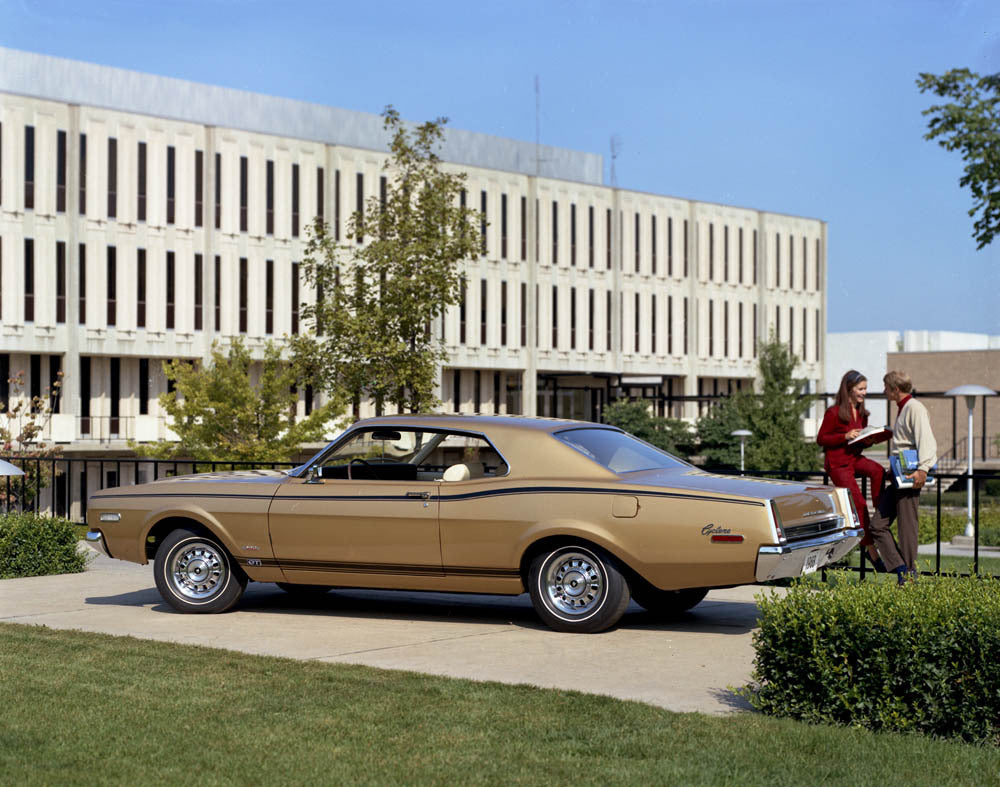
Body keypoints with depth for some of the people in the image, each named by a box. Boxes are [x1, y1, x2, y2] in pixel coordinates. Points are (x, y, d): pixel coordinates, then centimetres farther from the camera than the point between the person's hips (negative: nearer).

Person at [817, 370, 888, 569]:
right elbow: (821, 439, -8)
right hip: (838, 463, -6)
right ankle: (871, 550, -4)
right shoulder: (834, 413, -10)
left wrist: (870, 440, -2)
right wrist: (845, 436, -20)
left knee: (877, 470, -29)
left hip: (855, 458, 6)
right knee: (859, 504, -10)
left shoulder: (862, 414, 11)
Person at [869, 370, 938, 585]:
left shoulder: (915, 408, -11)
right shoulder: (902, 409, 20)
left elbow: (926, 440, -21)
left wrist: (922, 469, -31)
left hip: (911, 477, -10)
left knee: (907, 526, -5)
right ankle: (901, 569, 6)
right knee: (878, 524, 5)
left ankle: (910, 577, 3)